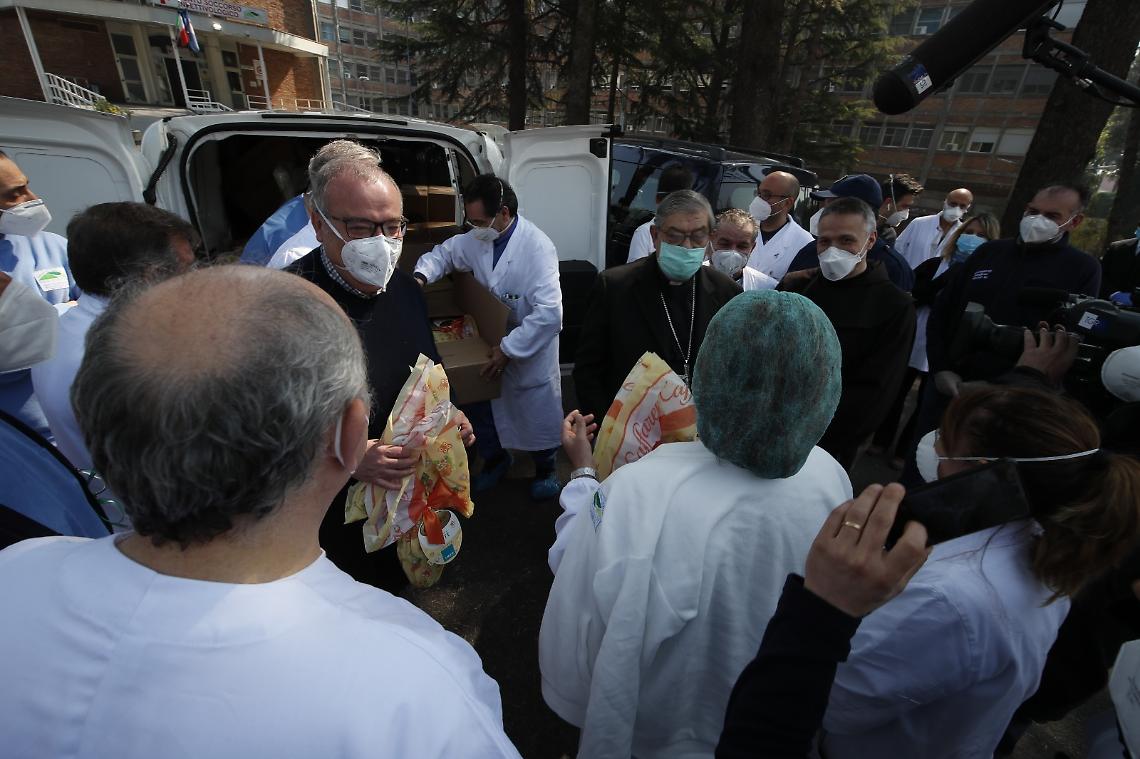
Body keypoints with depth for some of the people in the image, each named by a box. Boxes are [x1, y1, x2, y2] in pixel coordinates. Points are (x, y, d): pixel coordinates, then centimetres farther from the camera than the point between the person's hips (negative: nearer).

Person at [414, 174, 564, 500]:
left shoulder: (538, 247, -25)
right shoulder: (476, 239, -6)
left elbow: (549, 313, -31)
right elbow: (443, 253, 12)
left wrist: (508, 349, -29)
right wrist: (421, 276, -9)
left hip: (531, 346, -6)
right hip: (490, 342, 6)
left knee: (538, 413, 12)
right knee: (478, 405, 16)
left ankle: (545, 468, 39)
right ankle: (495, 458, 43)